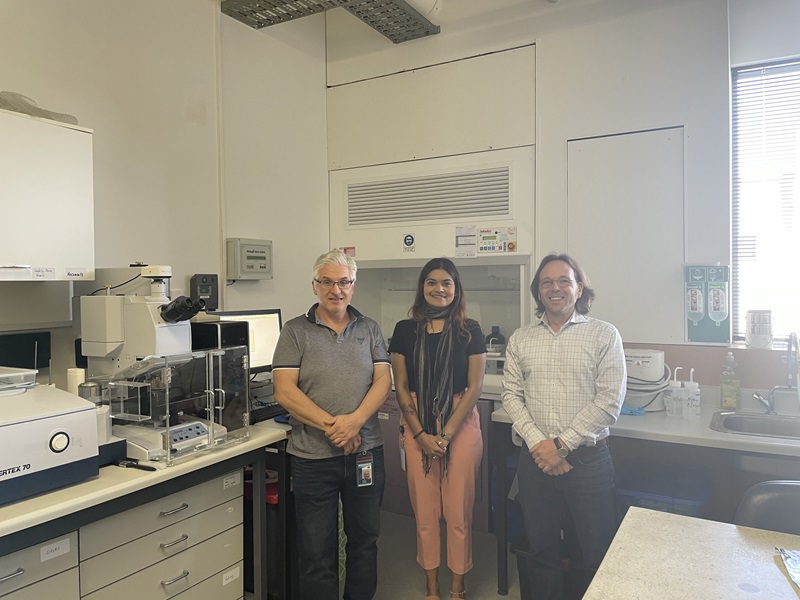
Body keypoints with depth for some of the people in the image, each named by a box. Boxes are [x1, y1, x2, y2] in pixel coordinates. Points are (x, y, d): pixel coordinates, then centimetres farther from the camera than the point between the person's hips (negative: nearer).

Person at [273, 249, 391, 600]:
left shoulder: (370, 330, 7)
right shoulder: (295, 331, -1)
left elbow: (383, 380, -2)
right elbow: (284, 391, -9)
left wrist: (355, 420, -19)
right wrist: (331, 424, -18)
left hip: (366, 453, 3)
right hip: (313, 457, -2)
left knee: (365, 541, 18)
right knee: (317, 552, 8)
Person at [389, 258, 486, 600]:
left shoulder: (470, 331, -1)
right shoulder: (405, 330, 2)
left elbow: (474, 387, -4)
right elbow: (401, 387, 2)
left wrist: (445, 435, -10)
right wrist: (421, 435, -7)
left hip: (461, 426, -1)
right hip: (416, 427, 1)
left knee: (459, 511, 6)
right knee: (425, 511, 9)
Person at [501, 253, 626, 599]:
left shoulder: (604, 335, -5)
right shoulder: (520, 340, 5)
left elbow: (609, 401, -10)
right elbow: (511, 395, 3)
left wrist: (562, 445, -13)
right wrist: (537, 442, -10)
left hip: (588, 459, -2)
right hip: (535, 459, 3)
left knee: (598, 552, 9)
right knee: (542, 548, 16)